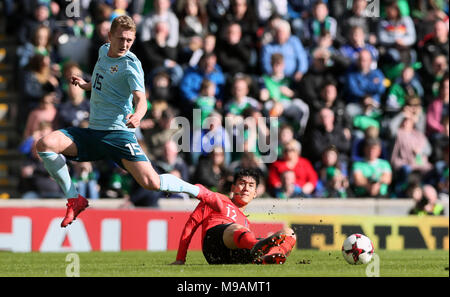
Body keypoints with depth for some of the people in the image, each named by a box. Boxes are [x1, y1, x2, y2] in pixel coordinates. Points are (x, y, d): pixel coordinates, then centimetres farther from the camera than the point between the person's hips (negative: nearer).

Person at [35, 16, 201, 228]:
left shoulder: (131, 65, -9)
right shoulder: (103, 51, 12)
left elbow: (141, 98, -23)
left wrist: (137, 115, -44)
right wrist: (87, 85, 15)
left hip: (118, 133, -6)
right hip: (92, 131, 6)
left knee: (150, 183, -22)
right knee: (44, 145, -17)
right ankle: (74, 200, -3)